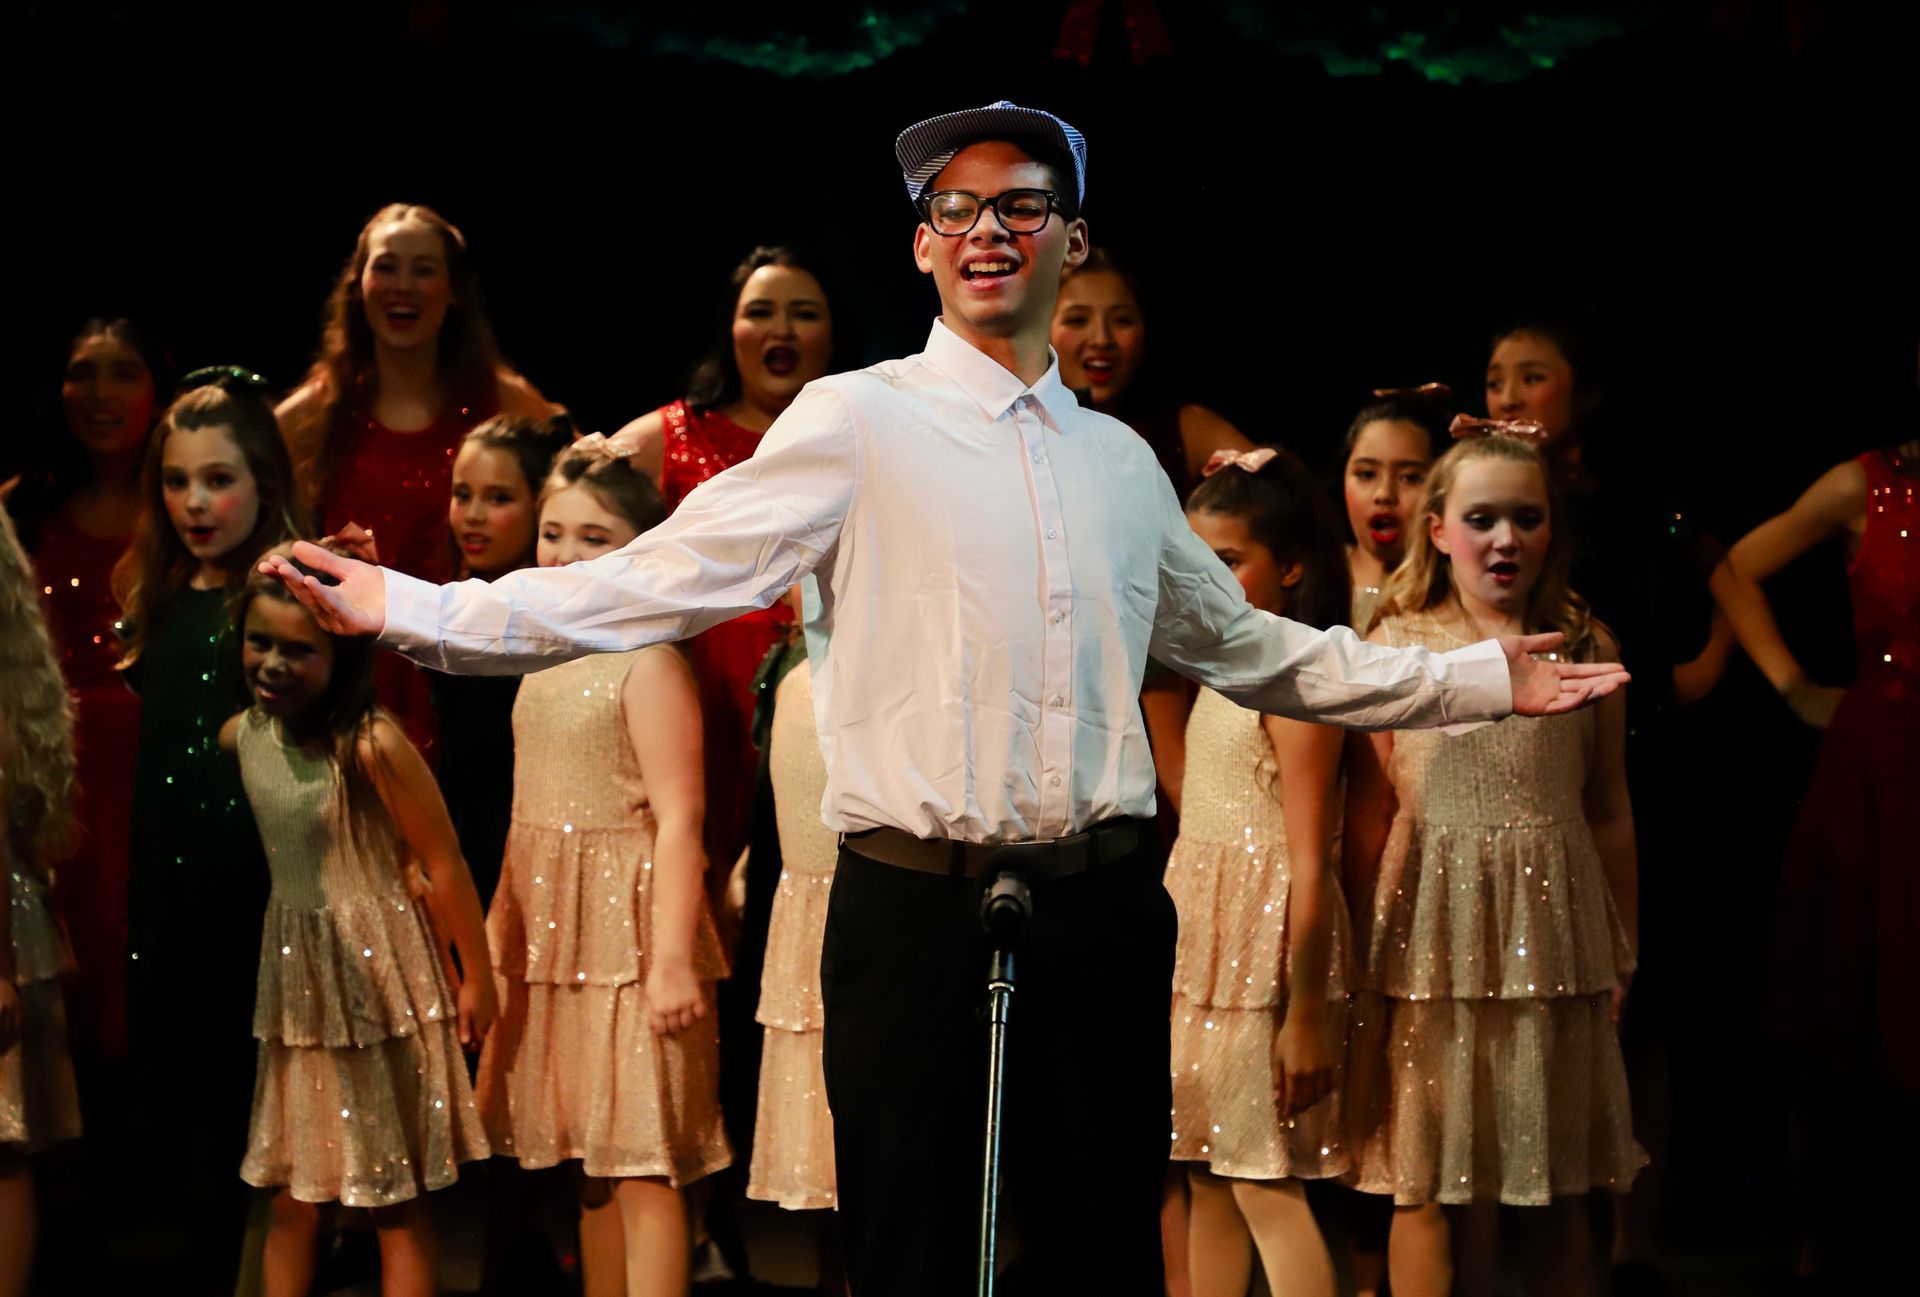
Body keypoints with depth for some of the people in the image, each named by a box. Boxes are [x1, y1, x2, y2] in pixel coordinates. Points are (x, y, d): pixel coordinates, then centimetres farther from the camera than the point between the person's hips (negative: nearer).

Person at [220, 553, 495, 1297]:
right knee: (288, 1193, 11)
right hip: (294, 982, 6)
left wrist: (477, 977, -8)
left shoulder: (372, 746, -20)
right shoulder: (242, 736, -2)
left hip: (380, 977, -6)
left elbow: (445, 864, -14)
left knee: (396, 1195, 4)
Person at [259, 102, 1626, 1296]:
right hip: (920, 907, -4)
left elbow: (1244, 646, 25)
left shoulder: (1119, 460, 14)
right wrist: (413, 610, -15)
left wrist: (1480, 680, 28)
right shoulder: (858, 422, -1)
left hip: (1103, 908, 4)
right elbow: (659, 583, -7)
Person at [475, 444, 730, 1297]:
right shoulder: (543, 663, 14)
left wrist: (673, 957, -24)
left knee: (640, 1161, -9)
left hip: (629, 934, -8)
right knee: (587, 1160, 12)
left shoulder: (647, 665, -12)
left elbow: (678, 821, -18)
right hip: (552, 938, 8)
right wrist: (499, 931, 18)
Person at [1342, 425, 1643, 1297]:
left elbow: (1610, 813, 10)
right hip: (1434, 938, -2)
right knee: (1429, 1185, 2)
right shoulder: (1398, 647, 0)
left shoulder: (1586, 647, 5)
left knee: (1560, 1184, 8)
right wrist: (1360, 963, -1)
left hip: (1553, 933, 2)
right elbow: (1369, 818, 0)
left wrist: (1620, 952, 11)